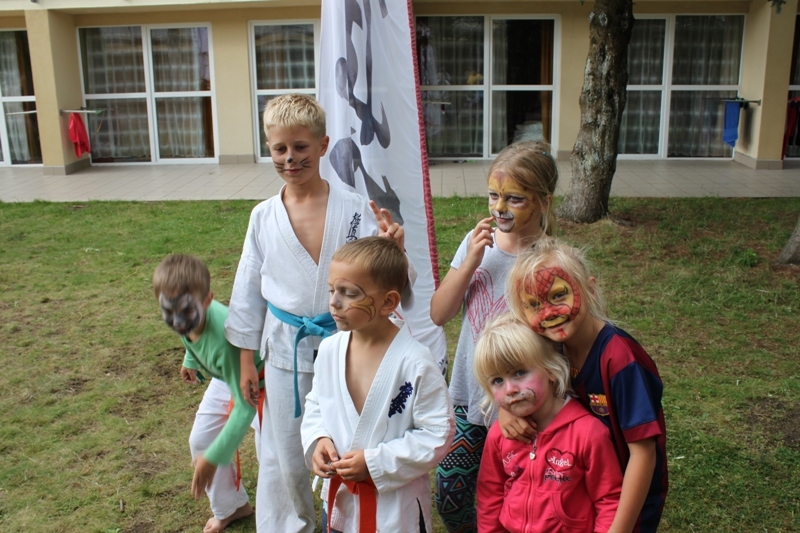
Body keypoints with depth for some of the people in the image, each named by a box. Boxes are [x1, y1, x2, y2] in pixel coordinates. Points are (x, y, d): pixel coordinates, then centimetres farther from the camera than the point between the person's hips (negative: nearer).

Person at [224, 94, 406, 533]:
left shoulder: (354, 210, -10)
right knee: (285, 458, 17)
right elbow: (248, 293, 5)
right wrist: (247, 361, 8)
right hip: (285, 352, 2)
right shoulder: (264, 217, -2)